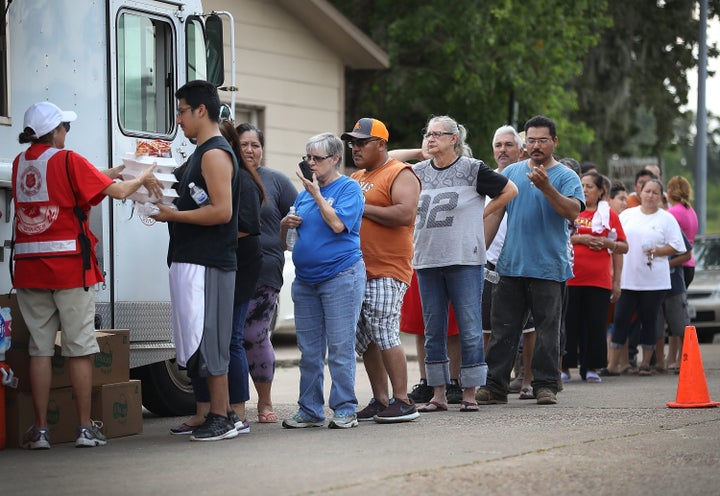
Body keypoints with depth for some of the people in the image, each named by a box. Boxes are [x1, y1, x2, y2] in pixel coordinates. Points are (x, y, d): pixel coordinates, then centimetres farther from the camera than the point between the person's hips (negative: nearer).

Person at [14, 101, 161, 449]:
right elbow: (118, 191, -9)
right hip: (70, 267, -5)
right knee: (79, 348, 2)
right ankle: (86, 428, 5)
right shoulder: (67, 160, -8)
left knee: (40, 347, 6)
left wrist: (113, 171, 22)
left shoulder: (20, 164, 10)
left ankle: (40, 430, 4)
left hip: (29, 268, 5)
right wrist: (144, 178, 10)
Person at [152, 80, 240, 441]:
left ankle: (219, 419, -6)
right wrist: (168, 208, 12)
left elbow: (222, 210, -20)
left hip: (206, 263, -10)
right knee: (207, 343, 11)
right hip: (193, 260, 10)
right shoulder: (203, 153, 20)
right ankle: (223, 414, 15)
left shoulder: (215, 154, -12)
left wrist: (173, 215, -14)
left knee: (208, 343, -8)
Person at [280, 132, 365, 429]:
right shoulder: (305, 191, 16)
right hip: (305, 279, 7)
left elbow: (338, 224, -19)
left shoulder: (349, 188, -3)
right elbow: (284, 235, 21)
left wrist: (316, 194, -13)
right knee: (309, 349, 8)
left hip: (341, 275, -7)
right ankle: (310, 410, 13)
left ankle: (345, 410, 0)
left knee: (340, 347, -5)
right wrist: (286, 224, -1)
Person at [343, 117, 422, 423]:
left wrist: (363, 208, -14)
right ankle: (380, 401, 14)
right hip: (357, 271, 9)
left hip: (387, 271, -8)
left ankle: (403, 402, -8)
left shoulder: (400, 174, -4)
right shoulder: (355, 179, 22)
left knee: (384, 335, -13)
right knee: (364, 340, 7)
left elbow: (405, 213, -19)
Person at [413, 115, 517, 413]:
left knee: (469, 329, -4)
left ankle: (469, 393, 2)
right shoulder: (419, 172, 11)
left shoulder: (472, 169, -1)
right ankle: (438, 394, 12)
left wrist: (481, 213, 0)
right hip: (427, 260, 5)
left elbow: (510, 190, 5)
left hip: (464, 259, -4)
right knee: (433, 330, 6)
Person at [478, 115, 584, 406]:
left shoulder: (566, 177, 1)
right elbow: (495, 213, 15)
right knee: (502, 329, 3)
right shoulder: (511, 173, 12)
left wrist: (546, 187, -27)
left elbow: (573, 211, -16)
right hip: (511, 265, 3)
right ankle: (494, 385, 7)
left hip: (549, 269, -3)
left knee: (547, 332, 2)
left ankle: (545, 385, 9)